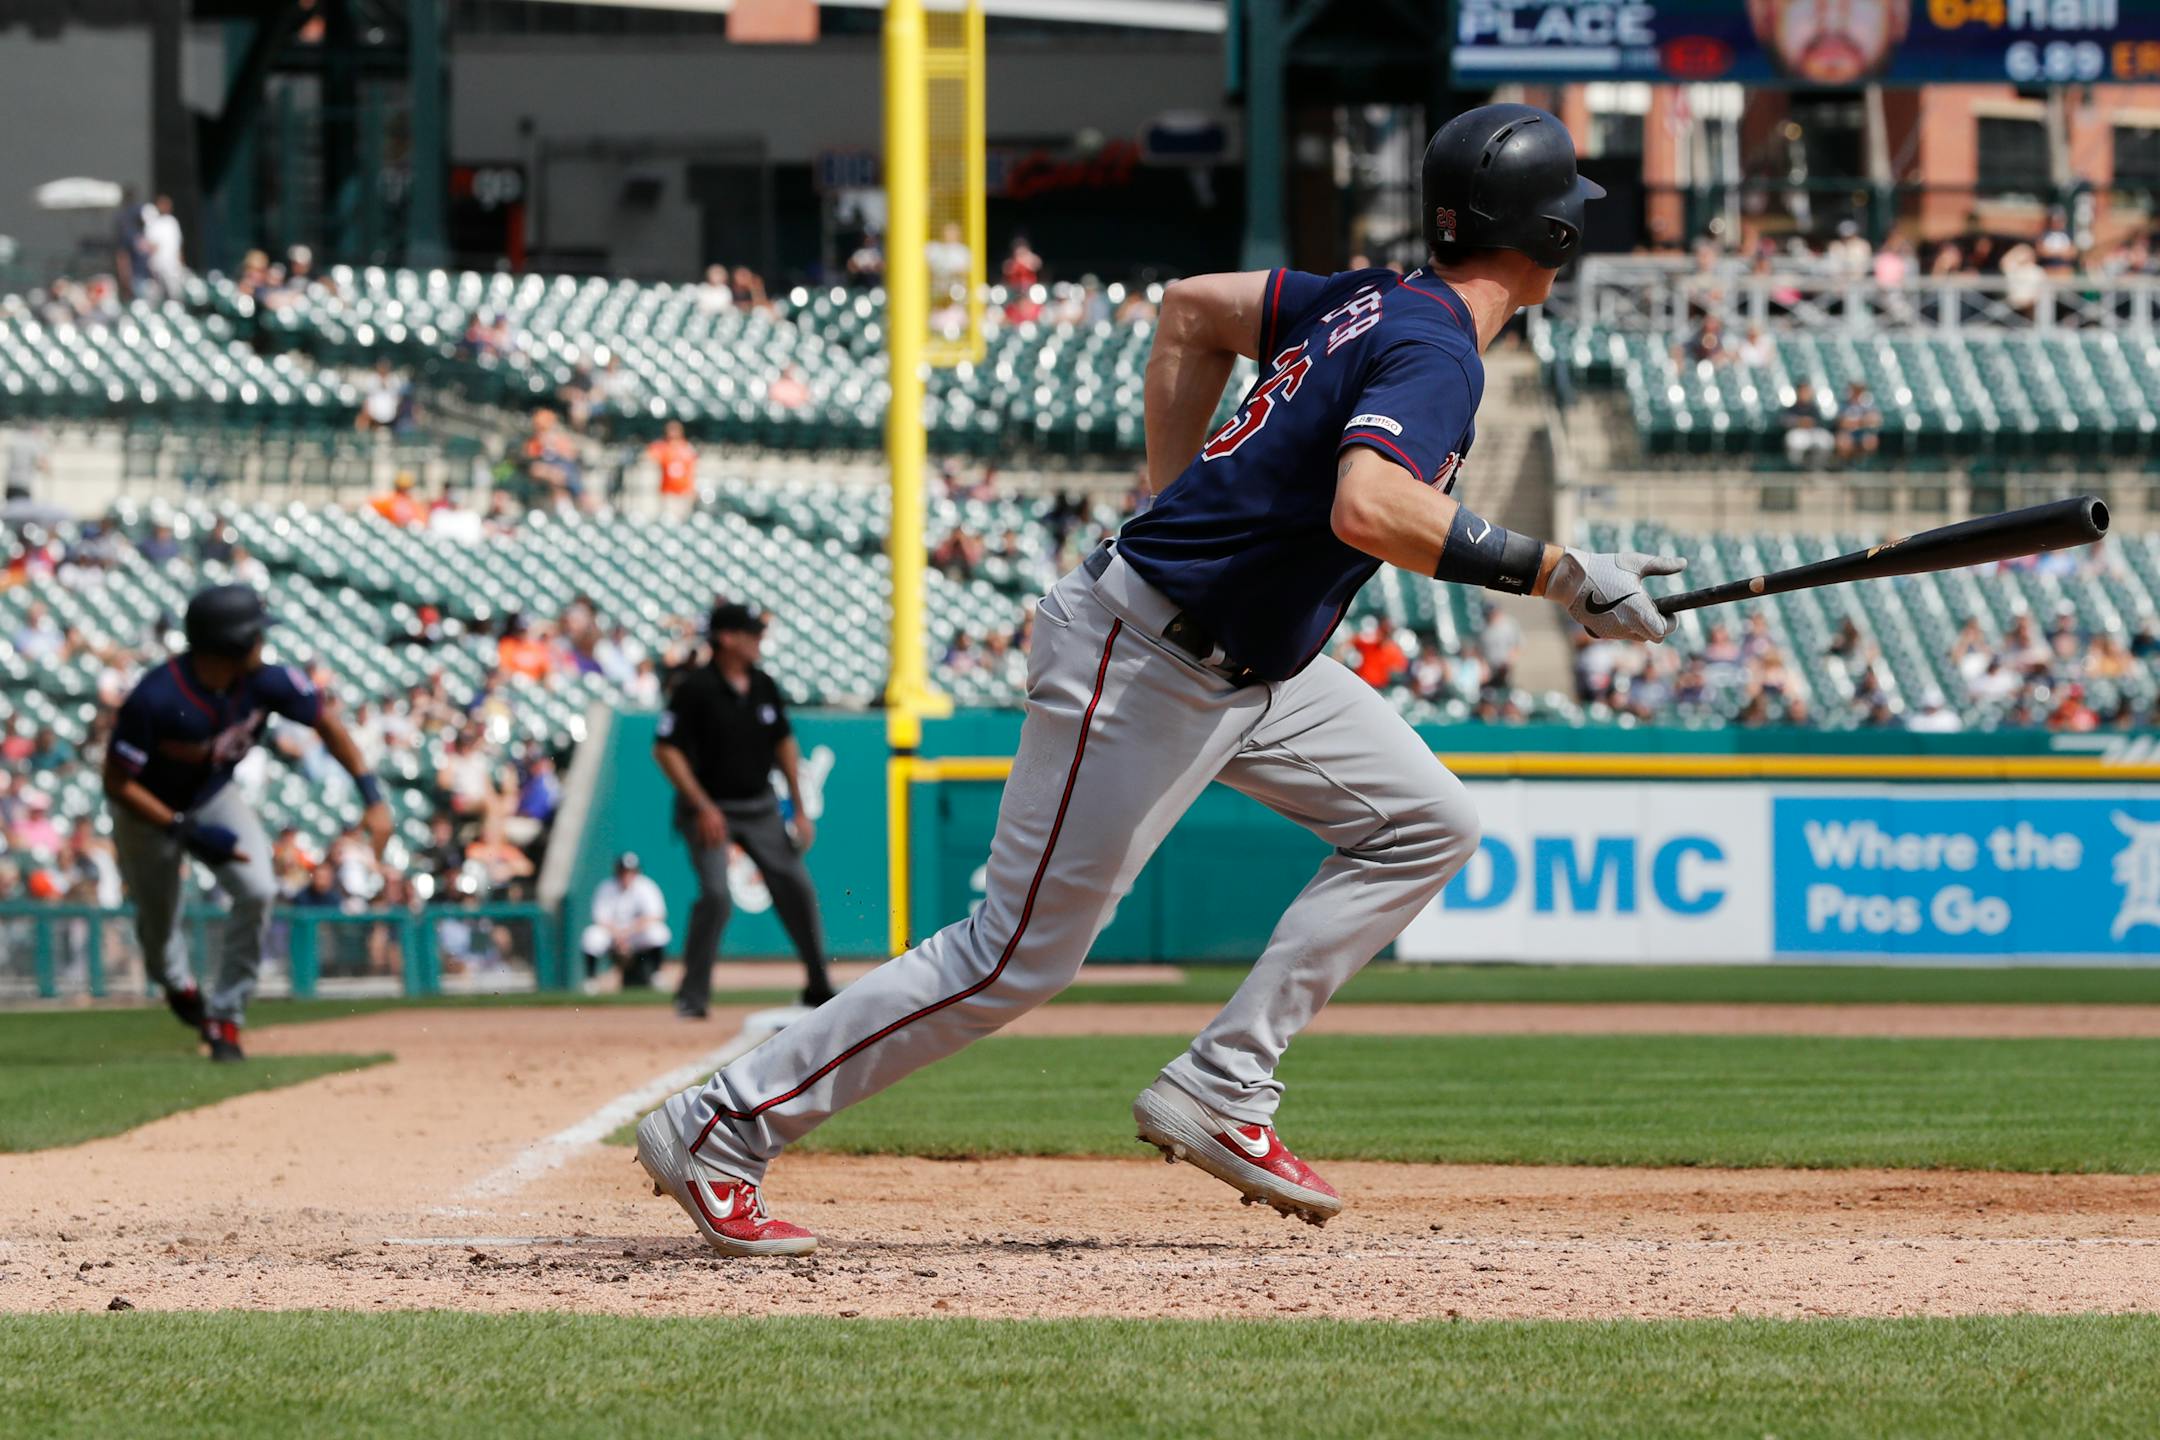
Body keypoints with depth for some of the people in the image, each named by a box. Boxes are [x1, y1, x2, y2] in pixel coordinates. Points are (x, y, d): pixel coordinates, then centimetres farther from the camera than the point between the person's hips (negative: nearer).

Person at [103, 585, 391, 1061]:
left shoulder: (267, 682, -23)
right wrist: (188, 832, -31)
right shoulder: (155, 700, -36)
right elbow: (118, 783, -27)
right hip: (150, 811, -3)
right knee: (159, 919, 12)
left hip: (215, 798, 3)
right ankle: (177, 983, 51)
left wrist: (372, 796, -14)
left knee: (257, 891, -20)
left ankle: (225, 1017, -3)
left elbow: (325, 720, -6)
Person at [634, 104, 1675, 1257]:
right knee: (1020, 956, -5)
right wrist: (1559, 576, -35)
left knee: (1424, 824, 10)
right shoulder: (1436, 350, -20)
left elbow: (1193, 307, 20)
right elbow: (1367, 506, -39)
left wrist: (1182, 508, 19)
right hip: (1145, 668, -10)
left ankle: (1221, 1090, 6)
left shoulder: (1373, 301, 7)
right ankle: (718, 1129, 2)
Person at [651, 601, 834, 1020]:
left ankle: (818, 986, 19)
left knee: (798, 888, 3)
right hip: (711, 809, -6)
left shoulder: (763, 686, 5)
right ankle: (692, 996, -9)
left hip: (760, 808, 6)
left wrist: (800, 809, 11)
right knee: (715, 893, -20)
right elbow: (666, 750, -15)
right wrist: (703, 807, -20)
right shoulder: (694, 689, -14)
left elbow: (784, 744, 15)